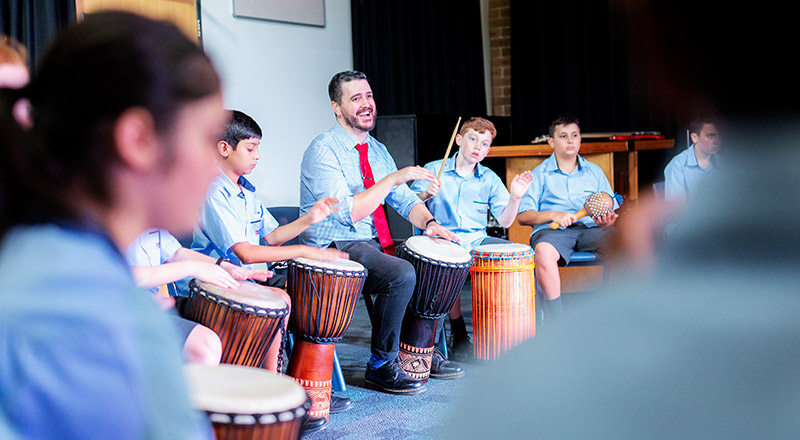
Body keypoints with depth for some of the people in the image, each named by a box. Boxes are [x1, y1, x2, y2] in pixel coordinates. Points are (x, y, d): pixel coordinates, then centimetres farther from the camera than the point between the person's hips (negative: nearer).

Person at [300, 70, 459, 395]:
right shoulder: (323, 150, -13)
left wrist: (429, 222, -9)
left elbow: (405, 199, 11)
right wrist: (393, 178, -25)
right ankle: (381, 367, -13)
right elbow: (347, 213, -23)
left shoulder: (377, 150, 14)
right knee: (402, 275, -30)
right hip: (335, 250, -8)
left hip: (375, 245, 8)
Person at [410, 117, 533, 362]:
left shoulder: (489, 179, 12)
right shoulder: (434, 170, 5)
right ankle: (459, 337, -17)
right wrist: (426, 194, -16)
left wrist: (515, 197, -11)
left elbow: (505, 221, 7)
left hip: (477, 240, 4)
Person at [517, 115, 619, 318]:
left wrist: (608, 220, -5)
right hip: (551, 231, -2)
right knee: (544, 251, -39)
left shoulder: (594, 171, 22)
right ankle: (557, 319, -31)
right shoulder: (540, 174, 14)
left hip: (591, 228, 2)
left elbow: (611, 209, 20)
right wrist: (554, 215, -12)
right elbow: (523, 216, 5)